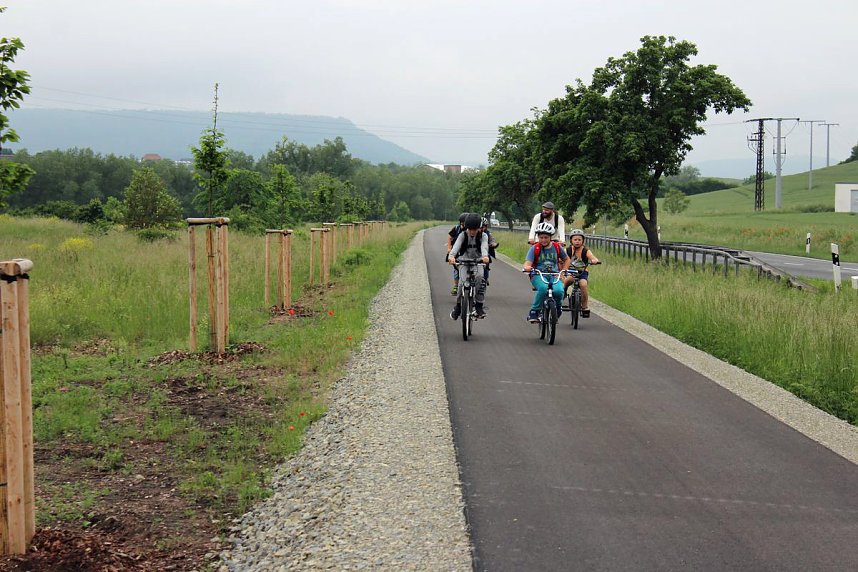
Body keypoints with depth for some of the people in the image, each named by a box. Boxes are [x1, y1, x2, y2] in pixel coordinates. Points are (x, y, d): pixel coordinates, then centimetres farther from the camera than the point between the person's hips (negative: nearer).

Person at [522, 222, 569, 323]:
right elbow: (527, 263, -11)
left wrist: (563, 271, 5)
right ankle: (534, 311, -18)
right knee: (543, 288, -37)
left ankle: (557, 309, 4)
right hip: (538, 275, -2)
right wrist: (527, 268, -36)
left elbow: (567, 259, 21)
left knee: (559, 291, -30)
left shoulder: (557, 247, 6)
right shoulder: (534, 249, -2)